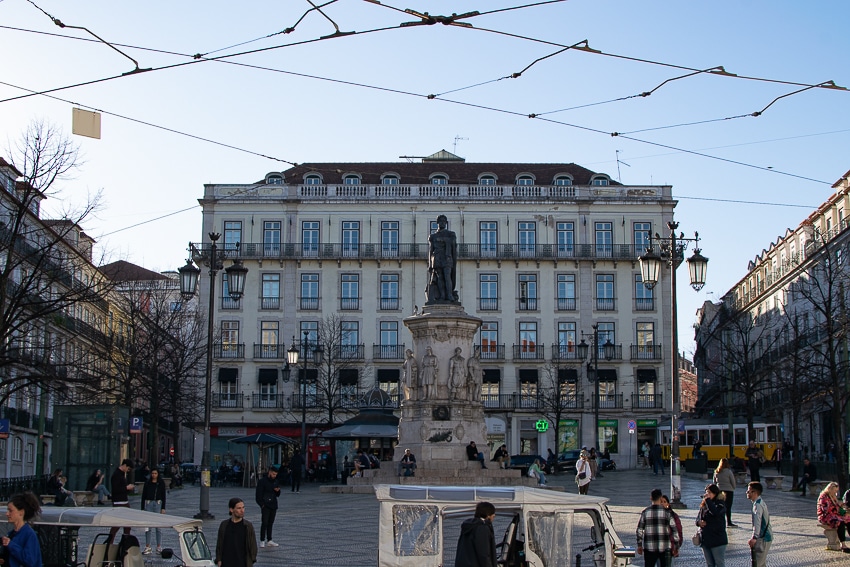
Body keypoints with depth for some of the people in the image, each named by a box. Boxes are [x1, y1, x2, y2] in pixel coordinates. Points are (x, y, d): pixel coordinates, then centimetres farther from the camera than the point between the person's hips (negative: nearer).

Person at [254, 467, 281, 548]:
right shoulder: (262, 481, -5)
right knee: (264, 523, -9)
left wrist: (278, 491, -4)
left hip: (273, 506, 6)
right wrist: (262, 504, -14)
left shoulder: (275, 481, 13)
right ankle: (262, 541, -4)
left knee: (270, 523, 9)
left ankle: (269, 541, 13)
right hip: (265, 506, -6)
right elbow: (258, 495, -7)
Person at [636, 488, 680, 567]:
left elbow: (639, 530, 2)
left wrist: (639, 545, 10)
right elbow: (674, 530, 0)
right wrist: (677, 545, 10)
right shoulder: (667, 512, -2)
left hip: (649, 547, 1)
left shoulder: (645, 512, 1)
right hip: (664, 547, -1)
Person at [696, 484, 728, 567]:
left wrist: (708, 499, -22)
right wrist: (699, 522, -5)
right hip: (705, 540, 7)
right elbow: (698, 516, 19)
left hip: (717, 540, -7)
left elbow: (715, 512, -30)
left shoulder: (719, 505, -9)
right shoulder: (703, 505, 11)